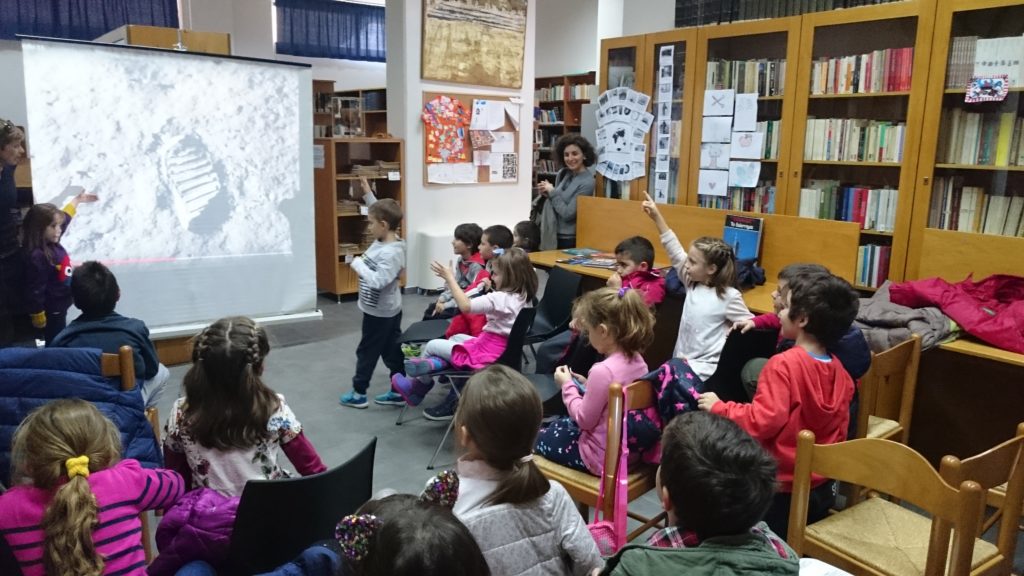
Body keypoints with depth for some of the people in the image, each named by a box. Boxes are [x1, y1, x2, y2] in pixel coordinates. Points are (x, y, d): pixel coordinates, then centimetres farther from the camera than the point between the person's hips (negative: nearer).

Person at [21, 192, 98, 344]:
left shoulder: (52, 243, -2)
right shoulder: (37, 257, -28)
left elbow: (63, 218, 18)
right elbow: (35, 291, -25)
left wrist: (77, 200, 28)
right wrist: (38, 316, -20)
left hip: (60, 306, 9)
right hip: (50, 311, -9)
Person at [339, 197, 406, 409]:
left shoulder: (391, 253, -29)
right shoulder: (381, 242, 1)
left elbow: (377, 281, -35)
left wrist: (358, 264, -28)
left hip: (379, 311, -10)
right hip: (386, 309, 10)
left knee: (367, 351, 5)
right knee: (392, 350, 15)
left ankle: (359, 393, 20)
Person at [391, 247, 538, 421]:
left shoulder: (500, 298, -25)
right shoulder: (521, 296, 3)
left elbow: (465, 306, -32)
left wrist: (450, 278, -25)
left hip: (487, 354, -9)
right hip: (501, 350, 9)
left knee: (431, 346, 9)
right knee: (456, 338, 30)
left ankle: (416, 387, 29)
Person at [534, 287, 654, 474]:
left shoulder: (603, 370, -30)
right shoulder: (637, 360, -4)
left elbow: (584, 420, -19)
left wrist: (567, 386, -7)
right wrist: (587, 386, 7)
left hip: (603, 457, -8)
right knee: (558, 425, 30)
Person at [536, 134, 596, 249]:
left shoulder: (587, 182, -17)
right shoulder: (563, 173, 4)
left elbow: (568, 214, -20)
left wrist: (552, 192, -12)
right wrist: (546, 194, -3)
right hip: (552, 234, 6)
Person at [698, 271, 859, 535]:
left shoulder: (784, 364, -22)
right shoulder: (839, 370, 1)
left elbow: (762, 422, -28)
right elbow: (838, 431, 10)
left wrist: (719, 408, -15)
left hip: (780, 491, -7)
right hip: (822, 490, 7)